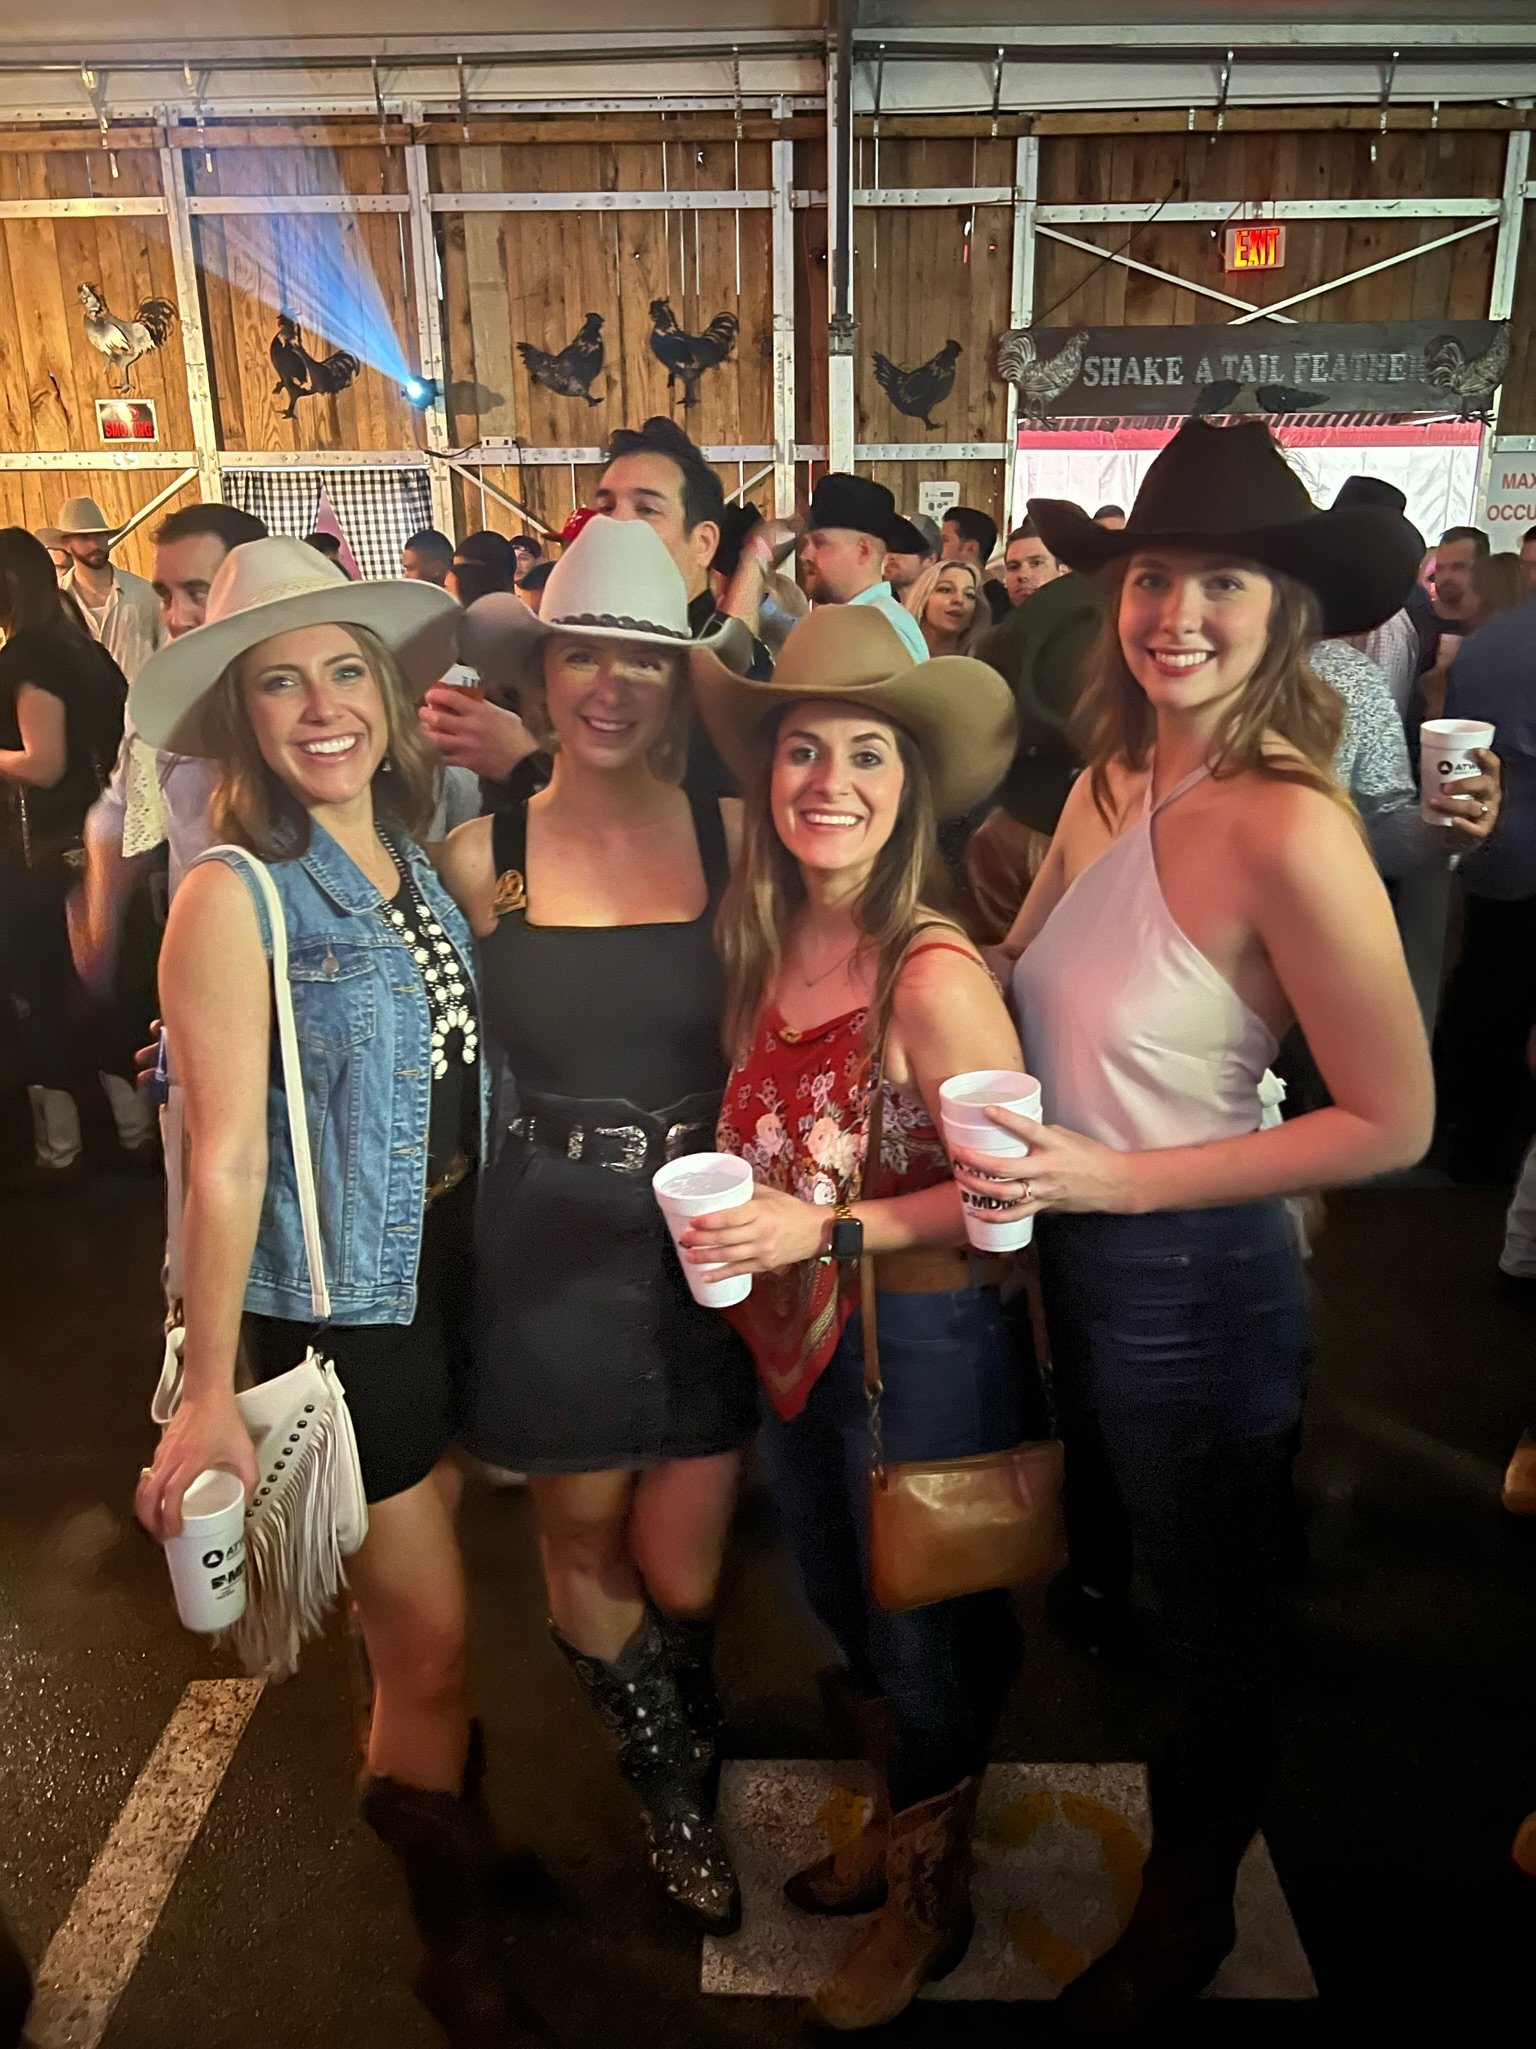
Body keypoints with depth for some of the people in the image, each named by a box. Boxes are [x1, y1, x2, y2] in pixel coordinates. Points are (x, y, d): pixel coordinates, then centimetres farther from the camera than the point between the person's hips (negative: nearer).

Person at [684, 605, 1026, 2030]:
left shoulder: (932, 973, -24)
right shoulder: (767, 949, -4)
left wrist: (824, 1228, -27)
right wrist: (733, 1232, -4)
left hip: (923, 1340, -7)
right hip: (794, 1329, 7)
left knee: (922, 1631, 16)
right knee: (839, 1605, 26)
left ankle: (930, 1893, 45)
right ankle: (897, 1821, 55)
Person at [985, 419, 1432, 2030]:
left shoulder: (1288, 827, -24)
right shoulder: (1108, 785, -2)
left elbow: (1394, 1122, -21)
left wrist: (1118, 1180, -23)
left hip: (1195, 1284, -7)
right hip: (1065, 1254, 7)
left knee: (1211, 1614, 19)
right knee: (1086, 1565, 29)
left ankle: (1188, 1908, 48)